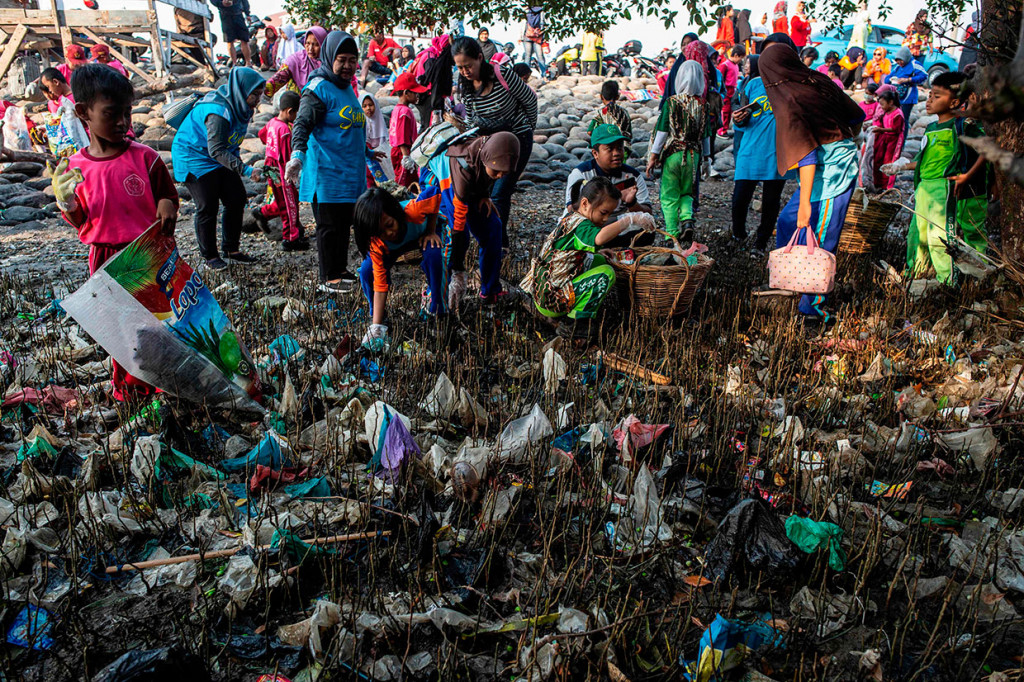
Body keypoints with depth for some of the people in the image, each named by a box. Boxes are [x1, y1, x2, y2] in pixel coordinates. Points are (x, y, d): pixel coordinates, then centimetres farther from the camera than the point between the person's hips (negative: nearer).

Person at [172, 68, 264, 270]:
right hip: (195, 157, -8)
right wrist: (245, 170, -43)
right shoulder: (218, 111, -29)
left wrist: (239, 165, 10)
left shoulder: (241, 107, -2)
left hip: (220, 159, 9)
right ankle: (210, 256, 5)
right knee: (208, 206, -9)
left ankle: (231, 250, 11)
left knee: (237, 199, 1)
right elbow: (217, 150, -35)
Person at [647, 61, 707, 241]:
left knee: (669, 196, 6)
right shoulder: (703, 104, 0)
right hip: (693, 155, 3)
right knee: (687, 193, 18)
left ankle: (672, 233, 2)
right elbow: (705, 135, 6)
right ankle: (687, 219, -8)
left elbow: (662, 130, -8)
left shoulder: (672, 102, -8)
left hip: (673, 154, -3)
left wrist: (653, 155, -2)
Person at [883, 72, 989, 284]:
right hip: (924, 190, 8)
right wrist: (902, 166, 29)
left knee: (940, 238, -14)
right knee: (918, 235, 14)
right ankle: (912, 278, 26)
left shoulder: (963, 126, -6)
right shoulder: (931, 128, 17)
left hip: (946, 189, -8)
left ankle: (948, 282, -7)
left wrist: (967, 175, -16)